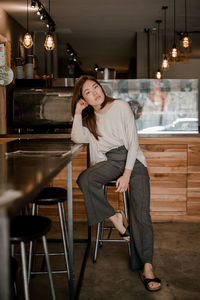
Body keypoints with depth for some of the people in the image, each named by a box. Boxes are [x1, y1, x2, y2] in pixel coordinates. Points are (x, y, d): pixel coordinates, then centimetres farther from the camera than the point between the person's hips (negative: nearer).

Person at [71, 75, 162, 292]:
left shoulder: (121, 107, 1)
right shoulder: (89, 117, 14)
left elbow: (133, 142, -5)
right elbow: (78, 138, -4)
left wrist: (127, 175, -15)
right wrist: (78, 113, -2)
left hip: (132, 159, -3)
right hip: (108, 160, 3)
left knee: (141, 213, -20)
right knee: (84, 179, -31)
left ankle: (146, 267, -20)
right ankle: (114, 218, -15)